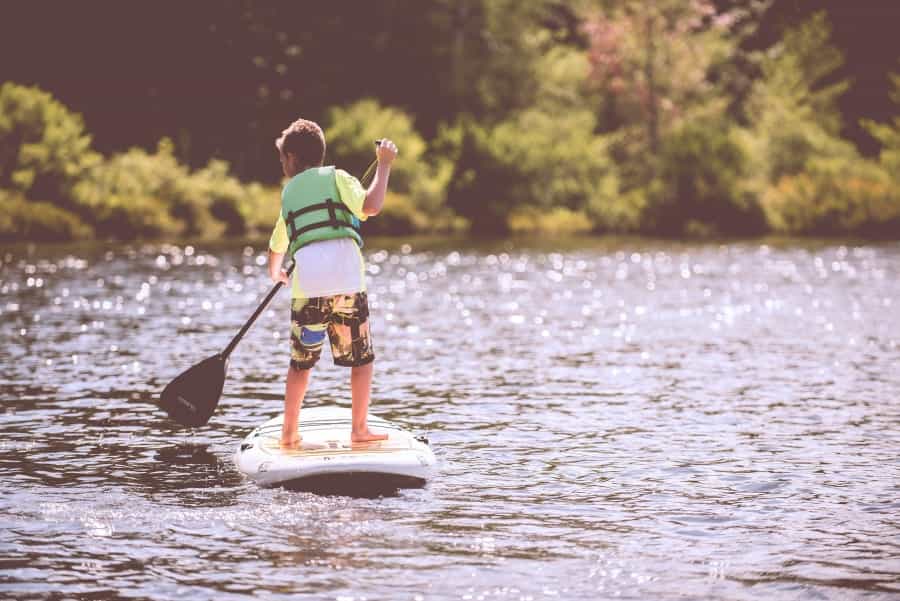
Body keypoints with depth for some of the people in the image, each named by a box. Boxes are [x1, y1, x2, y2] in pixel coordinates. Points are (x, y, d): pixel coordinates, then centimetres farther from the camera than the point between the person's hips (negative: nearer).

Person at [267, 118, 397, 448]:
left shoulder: (289, 193, 22)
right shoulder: (336, 177, 10)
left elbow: (277, 246, 35)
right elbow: (371, 205, -8)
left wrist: (275, 273, 56)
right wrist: (384, 164, 4)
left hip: (306, 287, 3)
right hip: (346, 282, -3)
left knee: (301, 362, 14)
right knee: (362, 359, 9)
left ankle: (289, 433, 15)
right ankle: (359, 429, 7)